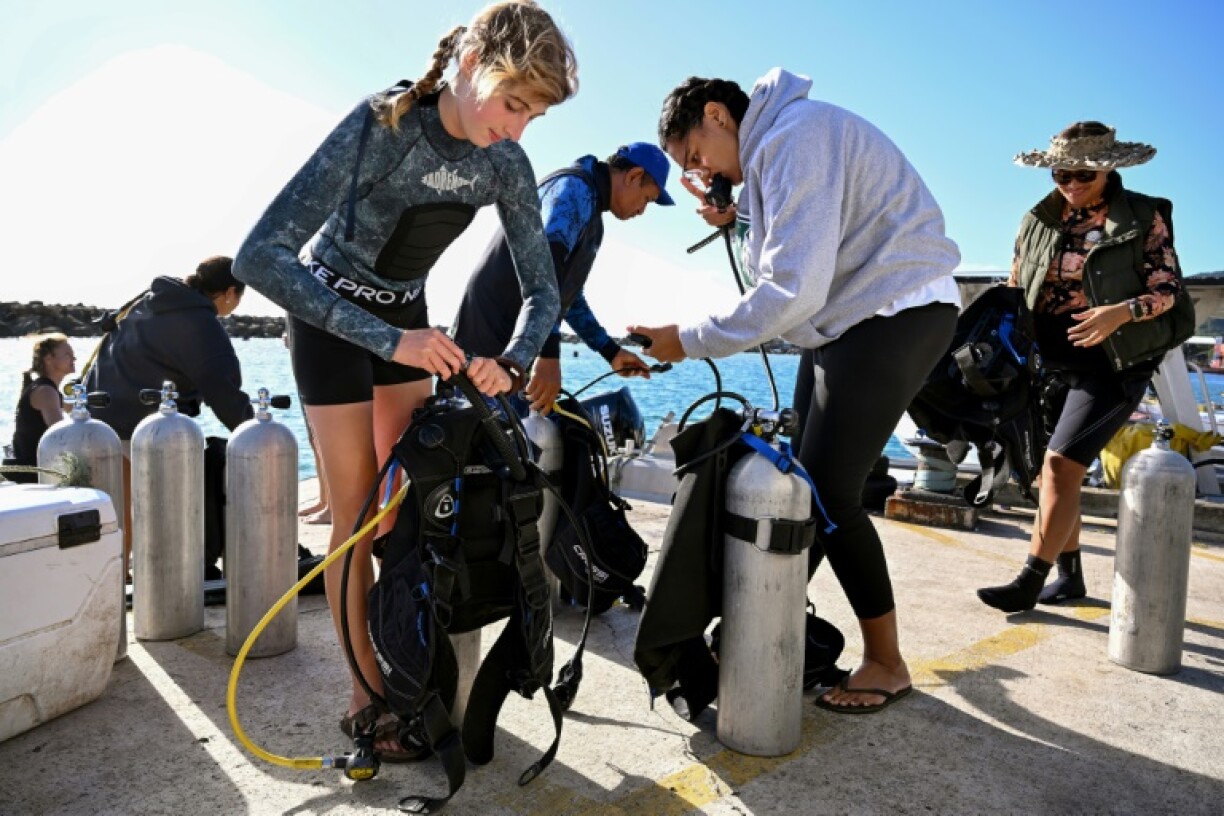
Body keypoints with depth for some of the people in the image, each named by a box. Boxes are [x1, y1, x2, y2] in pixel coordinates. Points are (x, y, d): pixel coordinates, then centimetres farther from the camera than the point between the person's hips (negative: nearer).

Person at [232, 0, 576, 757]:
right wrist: (387, 339, -43)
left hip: (406, 310, 5)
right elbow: (261, 257, -38)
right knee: (359, 510, -4)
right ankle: (366, 696, 10)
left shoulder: (505, 164, -16)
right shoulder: (383, 125, -32)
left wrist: (513, 361, -28)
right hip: (329, 309, -5)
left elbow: (543, 288, -8)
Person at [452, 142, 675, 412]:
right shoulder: (576, 188, -12)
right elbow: (544, 263, -29)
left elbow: (568, 294, 26)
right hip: (490, 345, -10)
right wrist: (549, 354, -38)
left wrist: (611, 351, 20)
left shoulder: (590, 219, 21)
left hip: (511, 346, 10)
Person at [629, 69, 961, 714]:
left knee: (827, 492, -9)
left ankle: (886, 664, 8)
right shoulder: (771, 146, 15)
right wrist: (736, 221, 0)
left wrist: (688, 341, -19)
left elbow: (794, 289, -26)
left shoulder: (793, 135, -17)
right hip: (842, 320, 10)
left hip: (897, 314, -10)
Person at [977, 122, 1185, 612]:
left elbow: (1168, 288, -4)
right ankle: (1070, 576, 24)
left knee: (1060, 465, -15)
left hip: (1111, 364, -5)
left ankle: (1029, 583, -8)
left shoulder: (1143, 217, -3)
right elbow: (1014, 288, 15)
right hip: (1049, 361, 5)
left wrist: (1122, 312, -23)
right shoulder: (1038, 220, 8)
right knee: (1055, 471, 9)